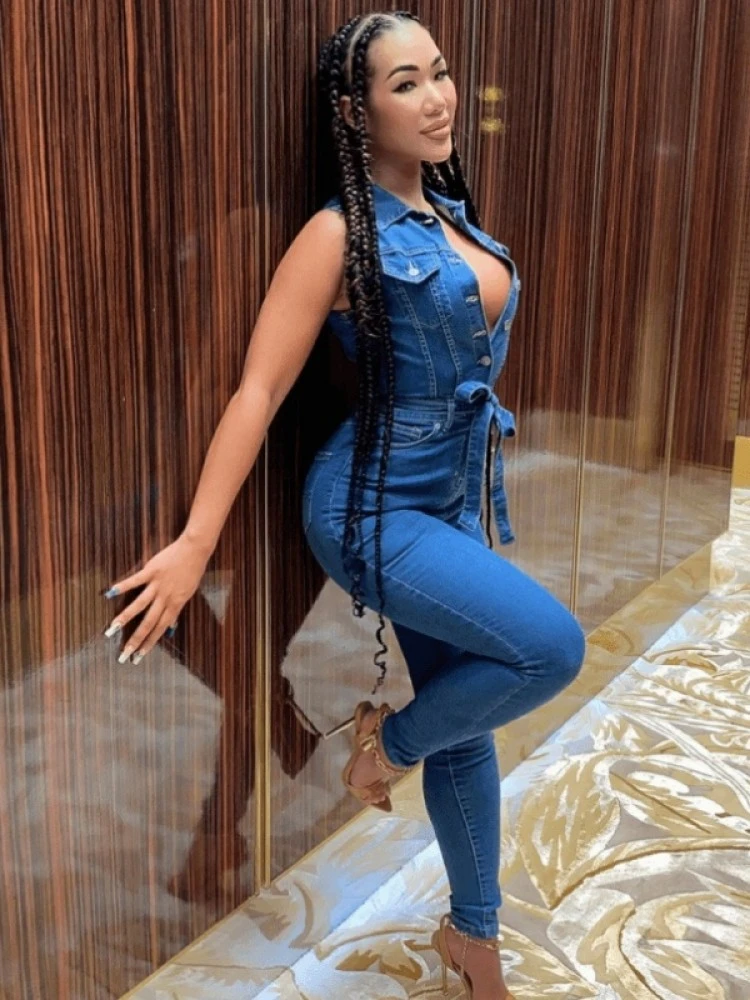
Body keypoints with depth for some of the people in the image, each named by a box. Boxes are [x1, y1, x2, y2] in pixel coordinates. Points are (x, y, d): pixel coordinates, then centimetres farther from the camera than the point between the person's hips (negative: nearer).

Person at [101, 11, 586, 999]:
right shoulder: (340, 234, -14)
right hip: (373, 508, -7)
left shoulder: (450, 211, 7)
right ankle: (387, 739, 7)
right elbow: (259, 388, -18)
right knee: (551, 644, -21)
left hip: (455, 499, 7)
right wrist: (196, 541, -21)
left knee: (468, 728, 14)